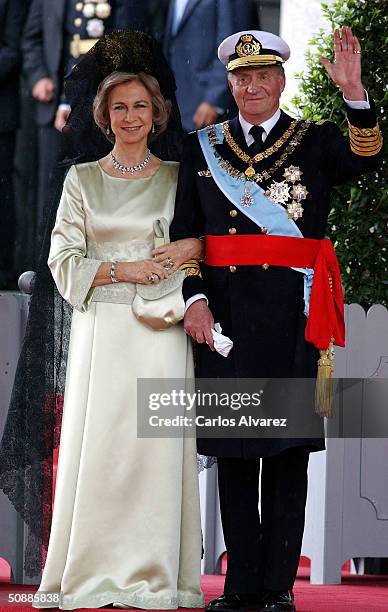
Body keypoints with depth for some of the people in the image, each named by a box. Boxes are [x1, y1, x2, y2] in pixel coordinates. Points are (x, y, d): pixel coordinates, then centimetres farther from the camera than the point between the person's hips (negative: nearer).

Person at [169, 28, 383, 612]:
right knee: (233, 453, 4)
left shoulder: (316, 142, 6)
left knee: (288, 453, -2)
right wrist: (195, 299, -6)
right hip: (224, 313, 2)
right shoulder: (203, 148, 12)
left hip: (293, 313, -2)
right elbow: (185, 232, 9)